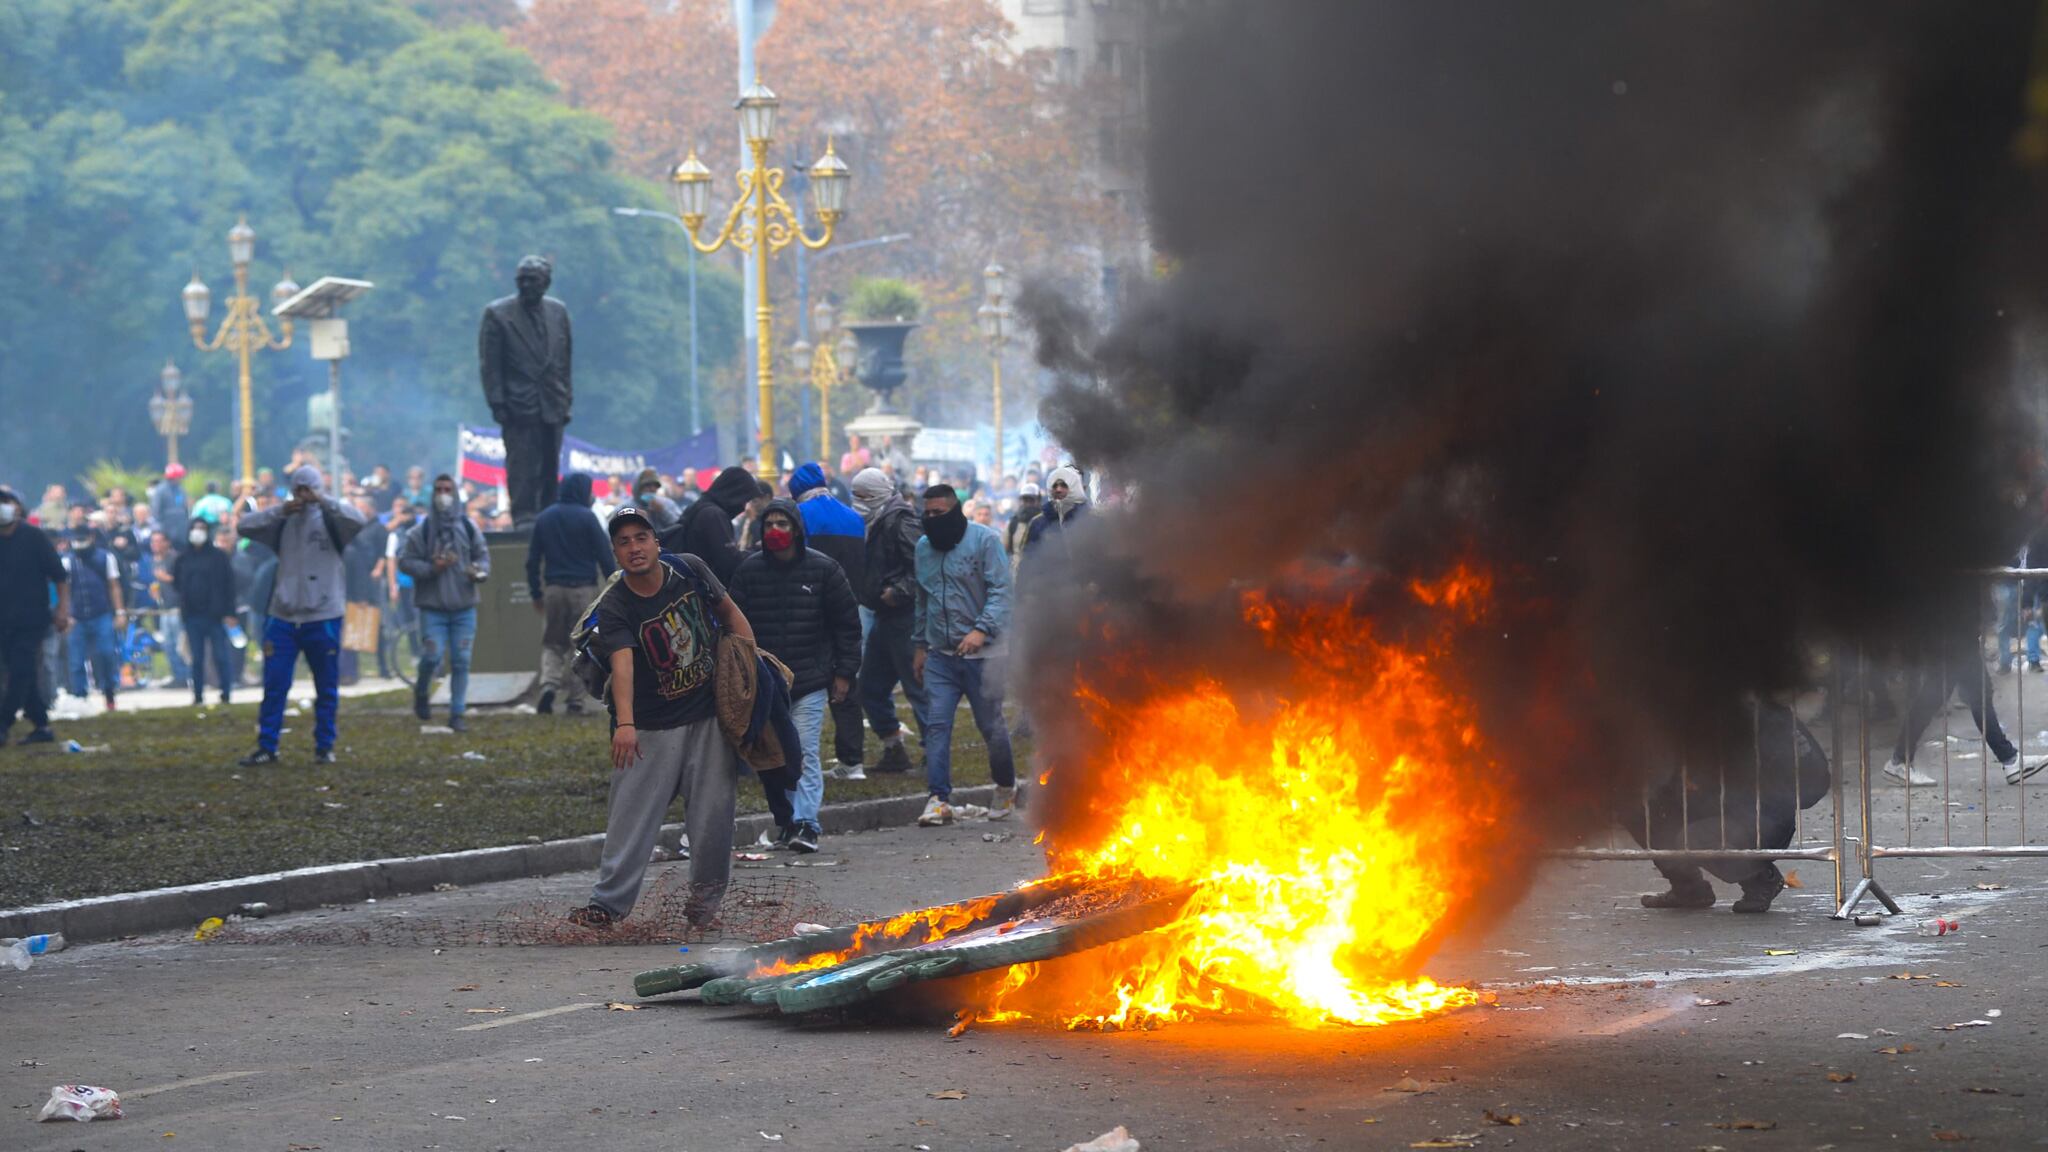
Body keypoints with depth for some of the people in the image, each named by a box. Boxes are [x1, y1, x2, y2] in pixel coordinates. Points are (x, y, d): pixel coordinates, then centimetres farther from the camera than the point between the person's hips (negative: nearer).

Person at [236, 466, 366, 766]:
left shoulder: (330, 520, 0)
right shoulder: (282, 522, 8)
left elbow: (358, 520, -20)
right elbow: (244, 526, -3)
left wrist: (323, 502, -28)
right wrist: (280, 510, -13)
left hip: (323, 617, -2)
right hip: (283, 617, 2)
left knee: (327, 687, 5)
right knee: (274, 685, 1)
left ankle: (324, 746, 15)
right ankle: (266, 747, 6)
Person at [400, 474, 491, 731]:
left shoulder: (468, 527, 4)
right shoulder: (422, 530, -2)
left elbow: (483, 555, 10)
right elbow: (405, 561, -1)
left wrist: (479, 571, -12)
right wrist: (431, 568, -15)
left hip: (464, 607, 2)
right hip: (432, 606, -2)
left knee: (461, 661, 1)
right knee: (432, 656, -11)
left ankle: (457, 714, 9)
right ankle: (421, 691, 21)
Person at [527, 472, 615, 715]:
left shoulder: (544, 518, 8)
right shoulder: (586, 517, -6)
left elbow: (532, 560, 11)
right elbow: (605, 557, -7)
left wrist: (536, 593, 17)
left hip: (553, 588, 3)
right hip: (583, 589, -3)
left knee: (552, 643, 10)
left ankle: (549, 684, -15)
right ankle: (576, 700, 1)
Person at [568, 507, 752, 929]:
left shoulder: (689, 570, -6)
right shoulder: (614, 606, -16)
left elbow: (731, 614, 9)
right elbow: (622, 663, -31)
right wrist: (625, 723, -46)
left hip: (710, 719, 2)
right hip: (651, 728, -2)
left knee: (712, 811, 0)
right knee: (631, 815, -4)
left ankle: (706, 892, 17)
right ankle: (607, 902, 0)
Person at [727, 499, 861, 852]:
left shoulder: (823, 569, 0)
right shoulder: (749, 570, 4)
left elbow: (847, 623, 4)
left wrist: (844, 673, 1)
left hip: (811, 679, -3)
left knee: (806, 751, -9)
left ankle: (806, 823, -11)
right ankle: (792, 818, 16)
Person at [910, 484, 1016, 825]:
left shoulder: (984, 539, -5)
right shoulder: (923, 547, 13)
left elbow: (1001, 590, -12)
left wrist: (982, 630, -24)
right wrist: (921, 644, 20)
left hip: (981, 653, -5)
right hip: (940, 655, 5)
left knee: (991, 725, 3)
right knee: (936, 724, -7)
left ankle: (1006, 788, 25)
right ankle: (939, 798, -9)